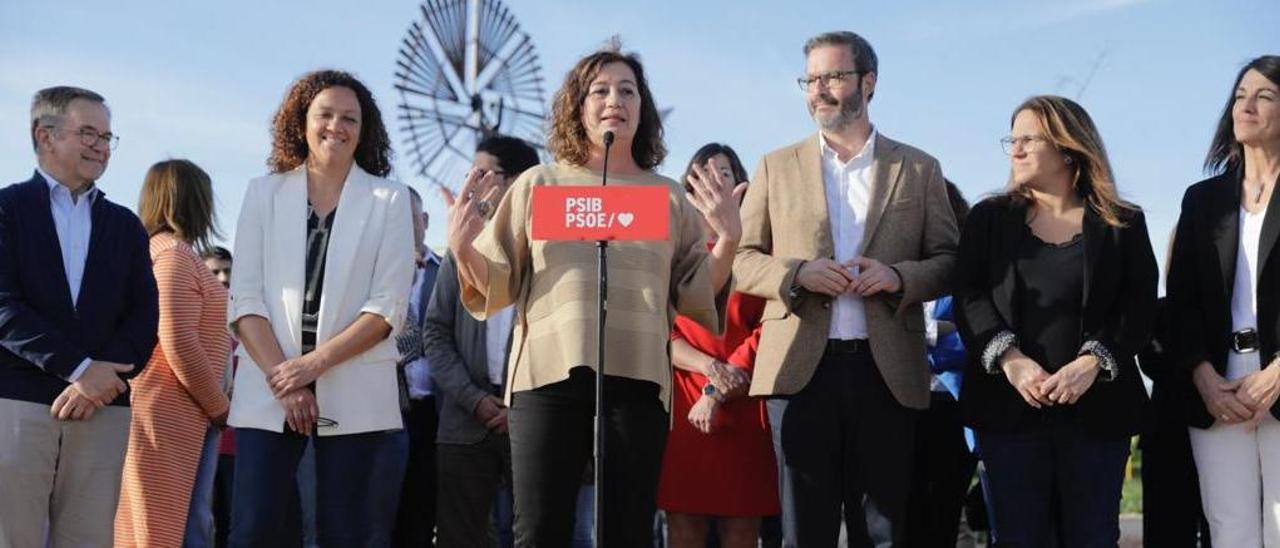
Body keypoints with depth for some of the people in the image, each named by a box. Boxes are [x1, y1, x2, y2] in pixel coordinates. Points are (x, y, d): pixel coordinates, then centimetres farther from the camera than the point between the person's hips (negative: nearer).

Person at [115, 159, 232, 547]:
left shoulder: (153, 252, 16)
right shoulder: (175, 256, -12)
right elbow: (179, 346, -20)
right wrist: (220, 407, -10)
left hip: (174, 414, 9)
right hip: (177, 417, -9)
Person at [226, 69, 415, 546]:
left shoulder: (389, 200, 6)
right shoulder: (264, 193, 10)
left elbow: (387, 308, -2)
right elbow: (245, 298, 3)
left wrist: (315, 363, -12)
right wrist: (283, 378, -10)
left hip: (356, 397, -1)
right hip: (268, 392, 1)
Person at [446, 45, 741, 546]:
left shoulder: (670, 197, 15)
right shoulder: (538, 184, 12)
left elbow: (694, 297, 11)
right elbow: (496, 286, 10)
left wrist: (728, 239, -2)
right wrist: (461, 246, -8)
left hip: (636, 378, 1)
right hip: (549, 373, -1)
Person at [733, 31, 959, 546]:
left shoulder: (920, 169, 11)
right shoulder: (776, 167, 11)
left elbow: (950, 261, 8)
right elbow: (741, 259, 8)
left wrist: (899, 275, -12)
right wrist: (797, 272, -11)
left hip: (887, 370, 0)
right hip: (801, 367, 0)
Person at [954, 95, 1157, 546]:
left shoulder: (1122, 223, 8)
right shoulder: (989, 217, 11)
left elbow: (1139, 308, -1)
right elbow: (969, 299, 0)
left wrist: (1092, 362, -17)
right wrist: (1011, 359, -16)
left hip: (1096, 405, 0)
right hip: (1010, 404, 1)